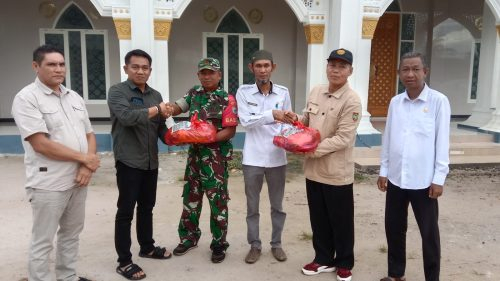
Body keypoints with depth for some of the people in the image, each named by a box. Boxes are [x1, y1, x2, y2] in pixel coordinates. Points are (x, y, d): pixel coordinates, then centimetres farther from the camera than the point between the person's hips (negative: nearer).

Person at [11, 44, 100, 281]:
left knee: (71, 234, 19)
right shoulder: (26, 98, -11)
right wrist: (84, 158, -12)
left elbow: (89, 135, 11)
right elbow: (41, 144, -19)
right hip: (48, 183, -7)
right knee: (43, 242, 6)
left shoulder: (74, 97, 10)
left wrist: (87, 166, -7)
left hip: (77, 180, 7)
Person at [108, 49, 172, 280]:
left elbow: (160, 127, 12)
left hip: (151, 162, 6)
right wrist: (156, 110, -17)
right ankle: (124, 262, 12)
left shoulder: (155, 95, 12)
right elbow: (126, 116, -25)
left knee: (147, 207, 18)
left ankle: (147, 247, 35)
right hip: (128, 162, -6)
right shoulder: (117, 91, -6)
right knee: (125, 211, 1)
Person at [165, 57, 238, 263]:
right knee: (190, 198, 15)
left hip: (216, 156, -5)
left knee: (217, 201, 3)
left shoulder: (227, 99, -9)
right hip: (194, 153, 6)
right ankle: (189, 237, 32)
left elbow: (230, 131, -13)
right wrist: (170, 108, -17)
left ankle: (219, 244, 18)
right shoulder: (193, 93, 8)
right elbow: (178, 107, 8)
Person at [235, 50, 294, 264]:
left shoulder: (283, 92, 2)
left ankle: (276, 243, 31)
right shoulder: (243, 92, -3)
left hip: (277, 157, 1)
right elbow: (245, 121, -13)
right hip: (253, 157, -1)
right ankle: (255, 245, 28)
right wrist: (271, 115, -23)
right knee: (252, 206, 11)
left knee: (277, 205, 14)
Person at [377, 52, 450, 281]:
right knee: (394, 228, 14)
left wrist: (439, 178, -9)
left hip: (424, 180, -4)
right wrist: (383, 171, 9)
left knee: (429, 233, 8)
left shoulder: (438, 101, -7)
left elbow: (442, 142, -8)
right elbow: (387, 139, 9)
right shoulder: (395, 102, 5)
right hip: (396, 178, 4)